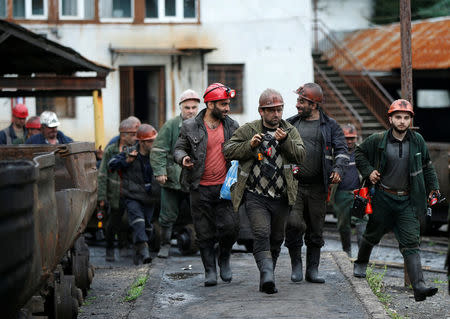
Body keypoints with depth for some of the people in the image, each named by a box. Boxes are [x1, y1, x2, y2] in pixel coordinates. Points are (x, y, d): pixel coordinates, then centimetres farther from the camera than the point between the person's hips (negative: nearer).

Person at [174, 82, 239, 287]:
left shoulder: (232, 126, 9)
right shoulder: (190, 127, 1)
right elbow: (178, 148, 7)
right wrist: (183, 158, -15)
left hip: (225, 186, 1)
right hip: (200, 188, -1)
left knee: (230, 226, -8)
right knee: (205, 232, 3)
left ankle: (224, 259, 19)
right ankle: (210, 270, 15)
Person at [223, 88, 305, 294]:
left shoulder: (290, 131, 10)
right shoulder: (248, 130, 4)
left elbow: (300, 155, -2)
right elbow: (228, 151, 1)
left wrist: (285, 140, -18)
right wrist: (250, 145, -14)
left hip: (281, 198, 3)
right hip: (255, 197, -3)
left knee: (276, 239, 11)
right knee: (261, 234, -21)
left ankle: (267, 279, 26)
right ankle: (267, 274, -32)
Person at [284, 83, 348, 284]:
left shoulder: (329, 126, 6)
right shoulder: (291, 124, 12)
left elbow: (342, 150, 2)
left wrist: (338, 168, -17)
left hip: (317, 187, 0)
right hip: (293, 184, 0)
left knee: (315, 230, 6)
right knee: (293, 225, -11)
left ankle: (312, 270, 15)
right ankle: (296, 265, 5)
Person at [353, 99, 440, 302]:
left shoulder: (417, 141, 0)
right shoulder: (378, 140, -7)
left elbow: (427, 165, 15)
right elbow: (359, 153, 10)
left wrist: (432, 187, 11)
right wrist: (368, 171, -3)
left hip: (407, 201, 1)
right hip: (383, 198, 0)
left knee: (411, 242, -9)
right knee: (373, 234, 18)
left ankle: (419, 286, -19)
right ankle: (361, 262, 47)